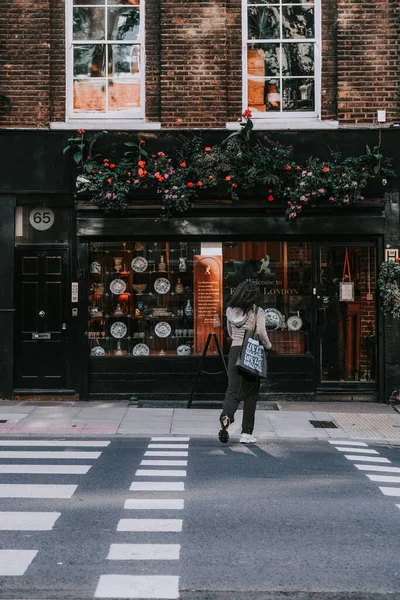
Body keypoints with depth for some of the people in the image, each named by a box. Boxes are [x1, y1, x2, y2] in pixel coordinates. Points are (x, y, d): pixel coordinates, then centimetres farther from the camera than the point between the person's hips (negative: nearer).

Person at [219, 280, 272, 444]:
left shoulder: (230, 311, 7)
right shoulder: (257, 312, -7)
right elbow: (262, 334, -11)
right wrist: (268, 346, 6)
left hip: (234, 351, 3)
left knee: (233, 389, 1)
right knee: (251, 393, 8)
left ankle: (226, 416, -30)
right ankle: (246, 433, 11)